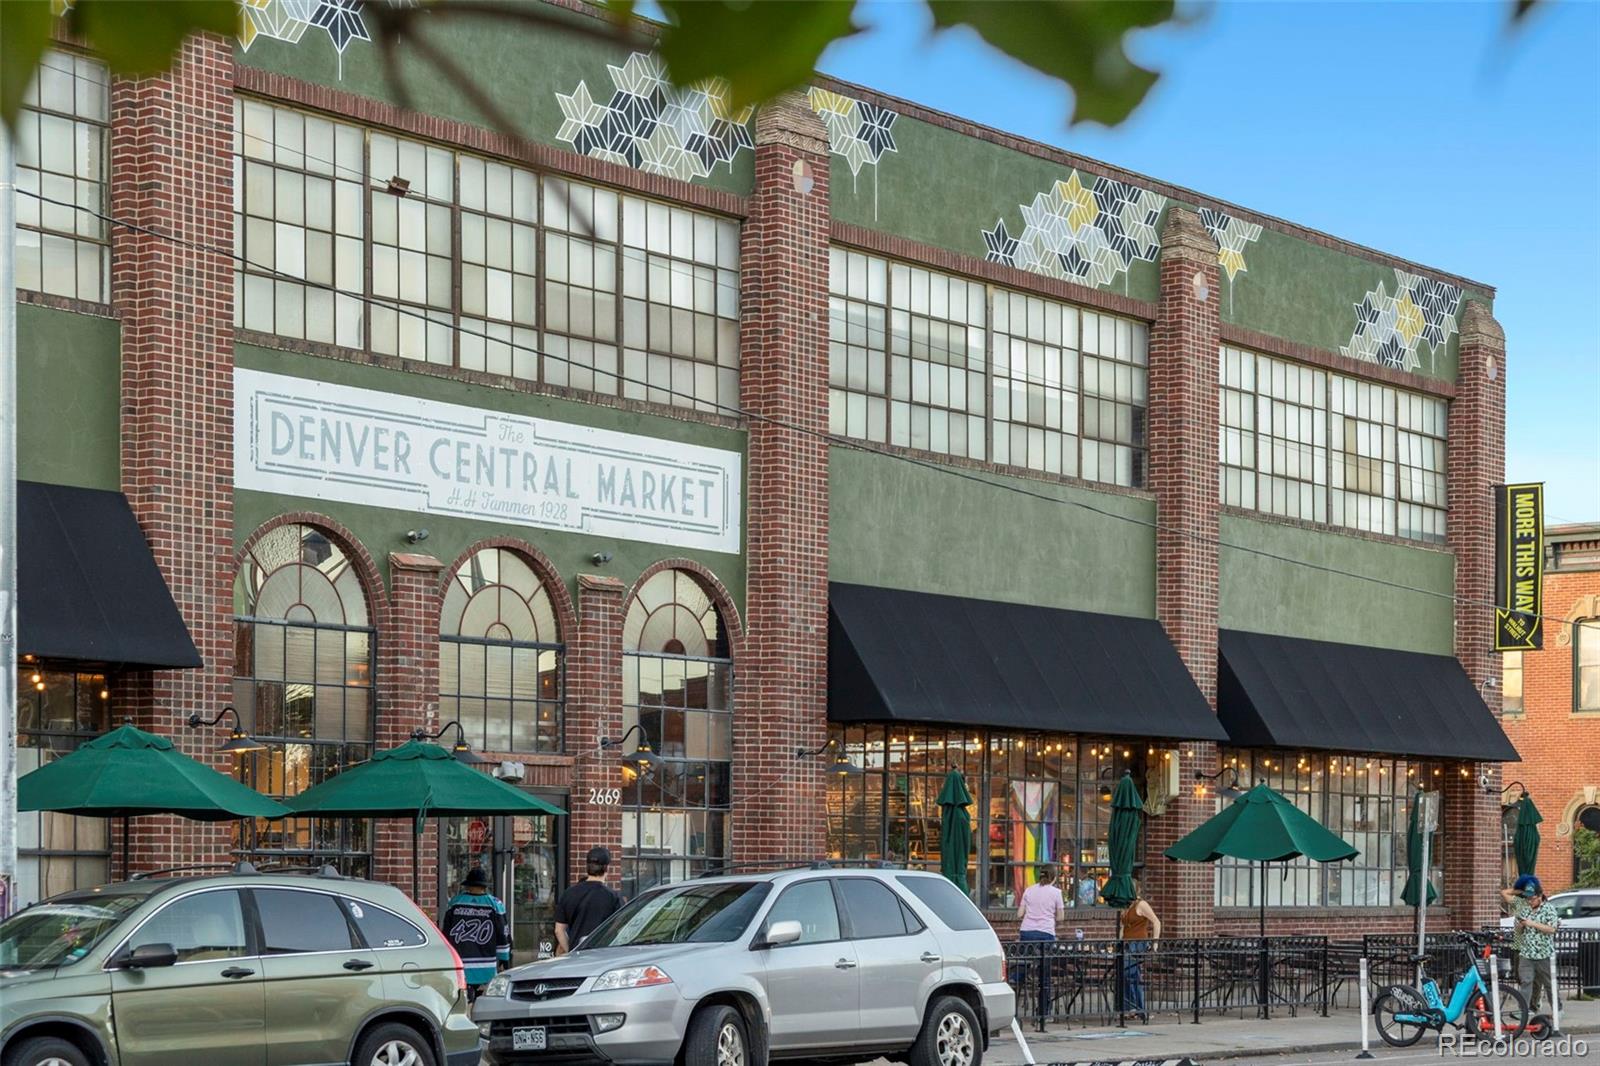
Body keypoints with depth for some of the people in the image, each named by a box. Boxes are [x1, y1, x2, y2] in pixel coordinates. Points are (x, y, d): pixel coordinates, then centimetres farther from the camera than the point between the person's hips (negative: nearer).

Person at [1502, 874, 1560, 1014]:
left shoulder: (1548, 908, -4)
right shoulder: (1523, 904, 8)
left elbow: (1551, 929, -13)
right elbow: (1504, 894, 12)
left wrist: (1532, 924, -16)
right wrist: (1520, 890, 2)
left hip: (1544, 955, -3)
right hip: (1526, 954, 3)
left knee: (1549, 984, 5)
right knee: (1526, 982, -4)